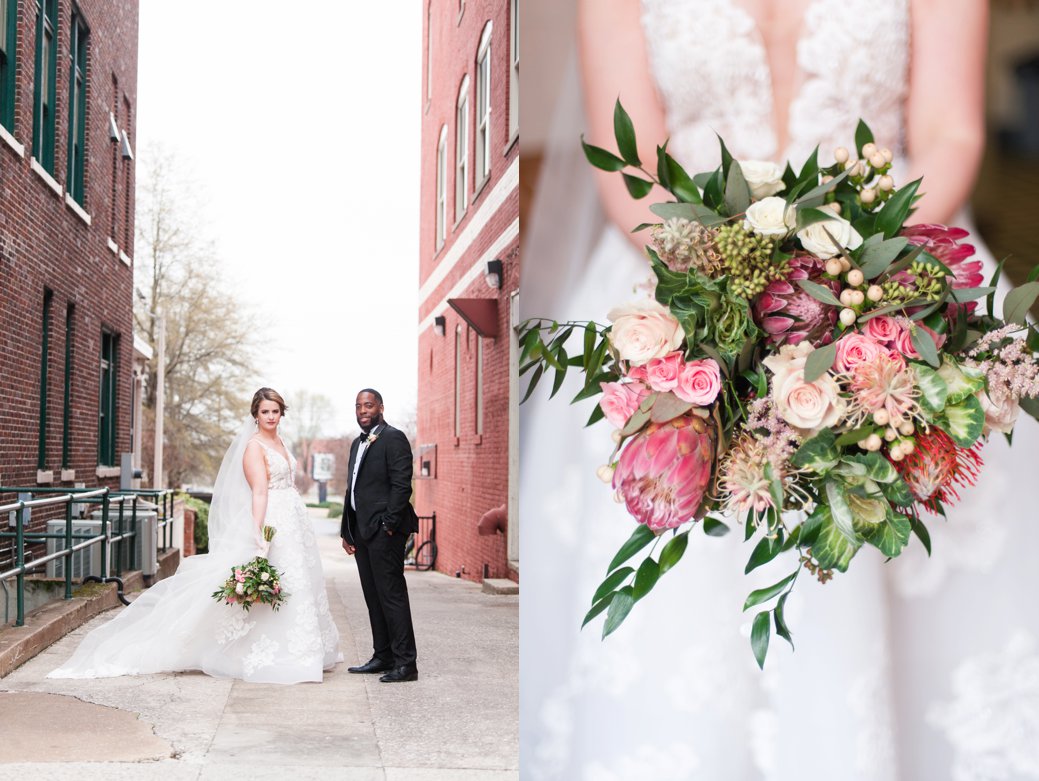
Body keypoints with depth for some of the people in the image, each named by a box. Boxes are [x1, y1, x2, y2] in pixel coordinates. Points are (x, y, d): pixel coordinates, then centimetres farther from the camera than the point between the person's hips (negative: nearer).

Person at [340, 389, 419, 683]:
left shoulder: (393, 438, -7)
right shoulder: (358, 444, 21)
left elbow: (402, 484, -15)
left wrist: (389, 524, -19)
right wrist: (347, 531, 17)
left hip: (384, 530, -9)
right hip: (362, 531, 9)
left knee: (392, 595, -9)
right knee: (373, 597, 12)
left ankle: (405, 663, -6)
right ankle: (383, 657, 19)